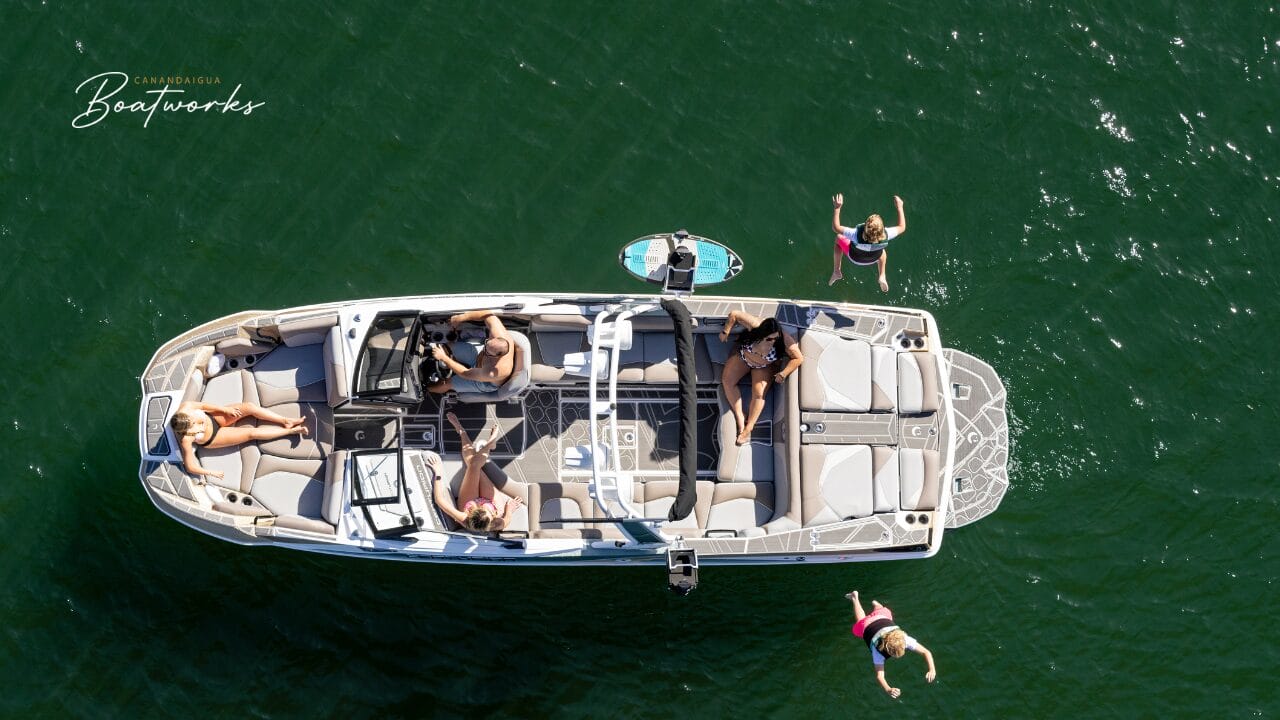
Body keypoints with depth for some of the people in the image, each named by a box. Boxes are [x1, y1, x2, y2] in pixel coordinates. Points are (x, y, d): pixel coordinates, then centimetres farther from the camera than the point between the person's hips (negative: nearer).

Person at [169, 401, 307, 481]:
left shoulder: (185, 407, -30)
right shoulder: (186, 440, -38)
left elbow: (202, 405, -8)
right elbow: (190, 467, -30)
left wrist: (225, 409, -7)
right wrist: (211, 473, -17)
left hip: (214, 418, 4)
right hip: (213, 437, -4)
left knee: (250, 407, -12)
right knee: (252, 433, -10)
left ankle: (286, 421, 2)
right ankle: (290, 431, 7)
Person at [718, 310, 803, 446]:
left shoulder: (784, 340, -35)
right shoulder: (754, 325, -35)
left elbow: (799, 358, -27)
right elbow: (734, 315, -23)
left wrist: (783, 373, -34)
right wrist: (725, 332, -16)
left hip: (764, 367, -2)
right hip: (742, 357, 2)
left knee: (759, 393, -21)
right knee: (727, 380, -15)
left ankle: (748, 428, -12)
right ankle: (739, 417, -12)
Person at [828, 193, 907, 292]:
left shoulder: (857, 235, -47)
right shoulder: (885, 235, -41)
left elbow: (835, 227, -36)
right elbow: (902, 227, -21)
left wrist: (837, 208, -33)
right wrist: (900, 207, -16)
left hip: (854, 258, -2)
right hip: (874, 259, 2)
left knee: (839, 238, 27)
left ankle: (837, 272, 33)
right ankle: (882, 277, 41)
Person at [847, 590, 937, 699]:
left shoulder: (904, 639, -44)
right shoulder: (878, 650, -48)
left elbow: (926, 652, -44)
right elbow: (879, 676, -55)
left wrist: (932, 670, -62)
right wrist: (888, 690, -75)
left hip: (884, 618, 1)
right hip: (866, 626, -1)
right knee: (860, 620, 36)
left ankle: (875, 604, 66)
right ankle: (855, 597, 56)